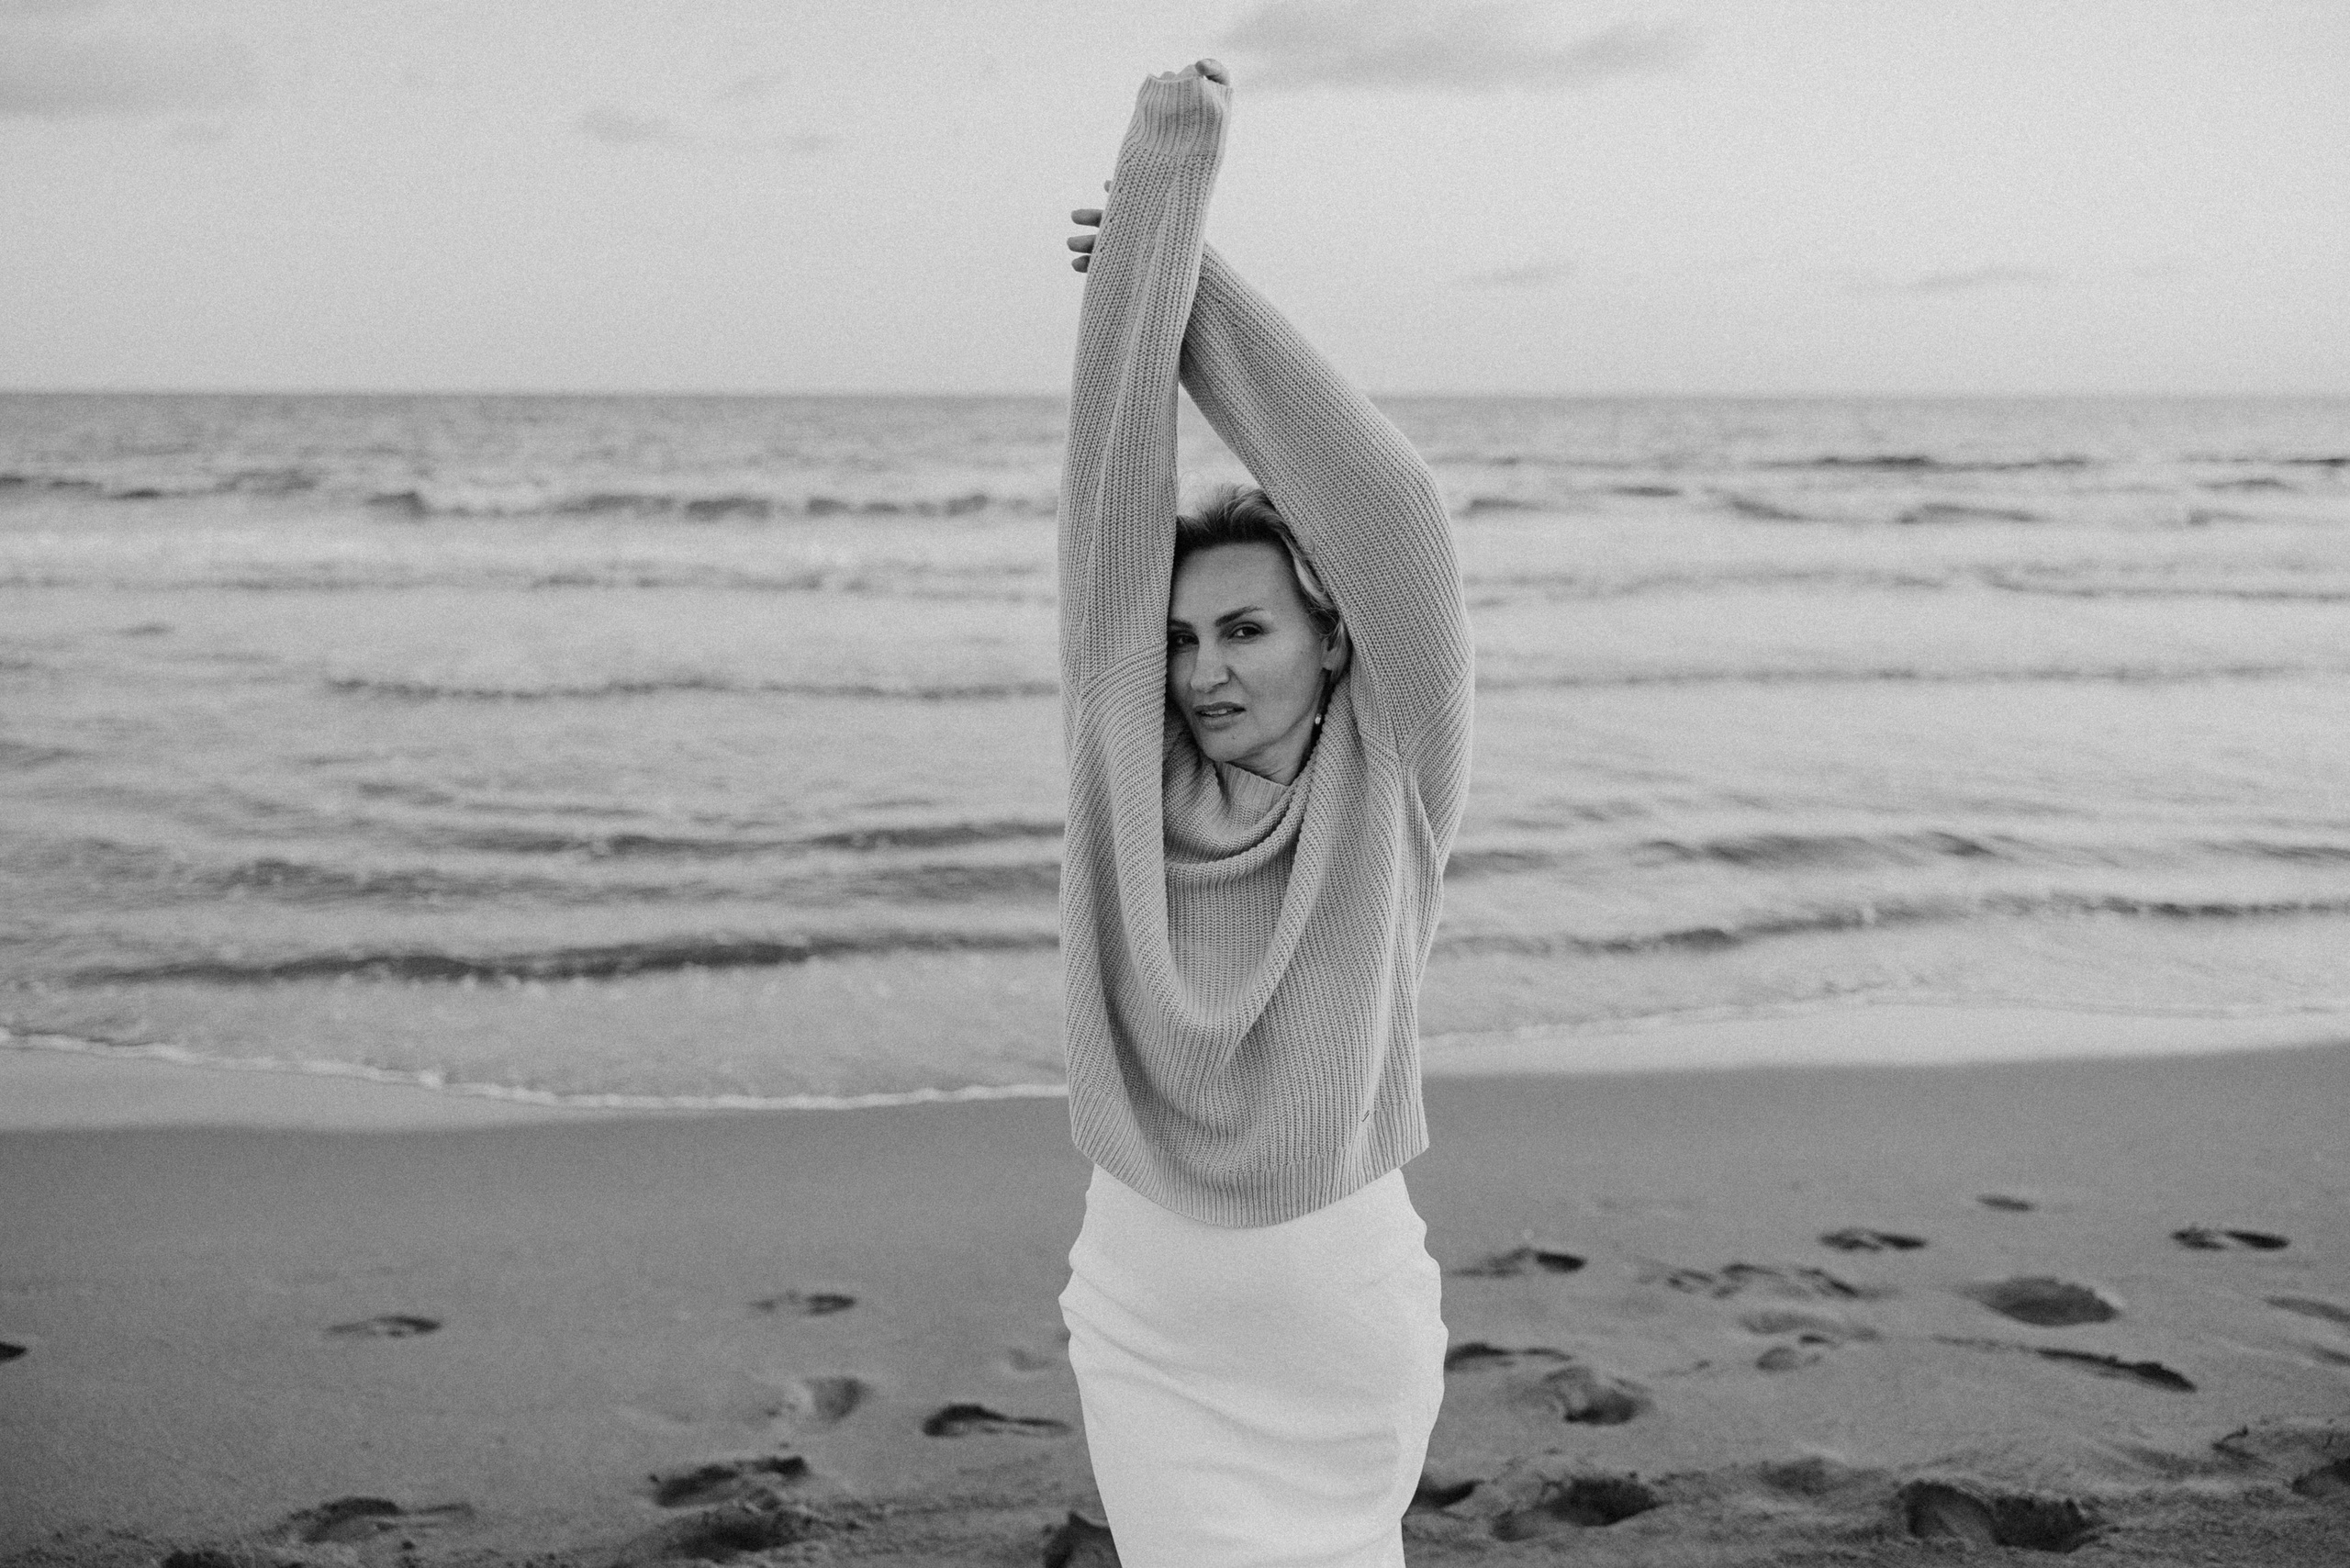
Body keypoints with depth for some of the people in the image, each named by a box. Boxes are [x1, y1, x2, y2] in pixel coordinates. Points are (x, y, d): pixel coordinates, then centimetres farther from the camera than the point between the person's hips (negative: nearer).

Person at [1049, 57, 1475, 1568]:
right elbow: (1112, 507, -13)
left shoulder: (1390, 789, -9)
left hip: (1345, 1303, -1)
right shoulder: (1125, 765, -6)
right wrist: (1160, 190, -19)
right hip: (1146, 1307, 1)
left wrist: (1201, 278, -19)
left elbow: (1401, 526, -21)